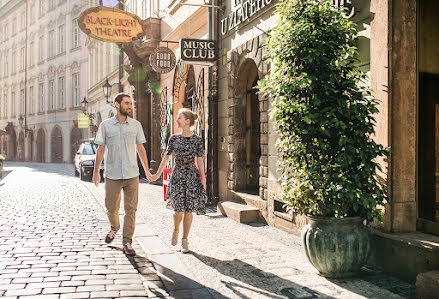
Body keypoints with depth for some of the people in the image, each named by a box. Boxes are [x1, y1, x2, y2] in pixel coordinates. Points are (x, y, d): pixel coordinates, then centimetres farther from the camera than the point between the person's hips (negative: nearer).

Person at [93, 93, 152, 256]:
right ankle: (114, 228, 40)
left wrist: (147, 170, 12)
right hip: (112, 175, -1)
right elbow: (101, 149, 4)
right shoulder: (106, 125, 2)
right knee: (111, 208, 9)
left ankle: (127, 243, 9)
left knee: (131, 209, -1)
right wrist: (96, 171, 1)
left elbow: (140, 148, 12)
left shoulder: (136, 125, 6)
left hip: (132, 175, 1)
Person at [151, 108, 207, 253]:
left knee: (189, 209, 1)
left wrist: (203, 178, -3)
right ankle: (176, 229, 25)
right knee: (179, 209, -8)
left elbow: (200, 160, 1)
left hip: (192, 174, -1)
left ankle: (185, 240, 14)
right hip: (177, 174, 1)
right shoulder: (174, 138, 4)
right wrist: (158, 174, 13)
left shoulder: (197, 140, -1)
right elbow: (167, 157, 11)